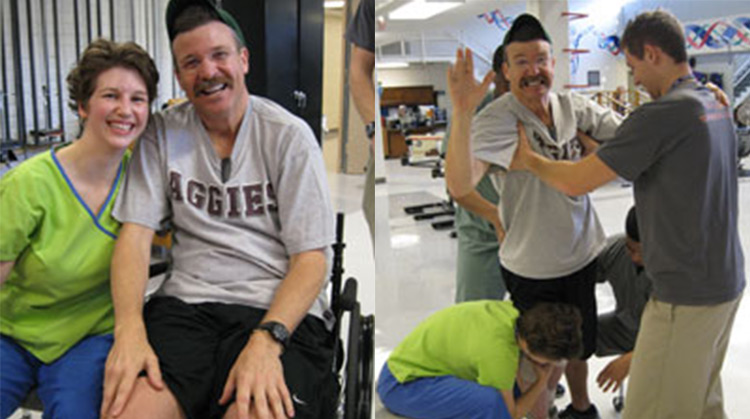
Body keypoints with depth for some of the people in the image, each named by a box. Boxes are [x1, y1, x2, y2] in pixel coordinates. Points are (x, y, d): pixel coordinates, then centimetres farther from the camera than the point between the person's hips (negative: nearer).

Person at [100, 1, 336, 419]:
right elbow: (136, 233, 3)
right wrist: (129, 328, -15)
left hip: (281, 309, -2)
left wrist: (266, 339, -21)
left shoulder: (289, 135, 0)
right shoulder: (162, 133, 9)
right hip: (187, 302, 3)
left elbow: (312, 258, -5)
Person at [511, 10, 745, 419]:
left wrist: (528, 159, -4)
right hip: (726, 281, 10)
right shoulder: (715, 106, 9)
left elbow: (576, 182, -20)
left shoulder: (663, 113, -22)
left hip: (687, 295, -10)